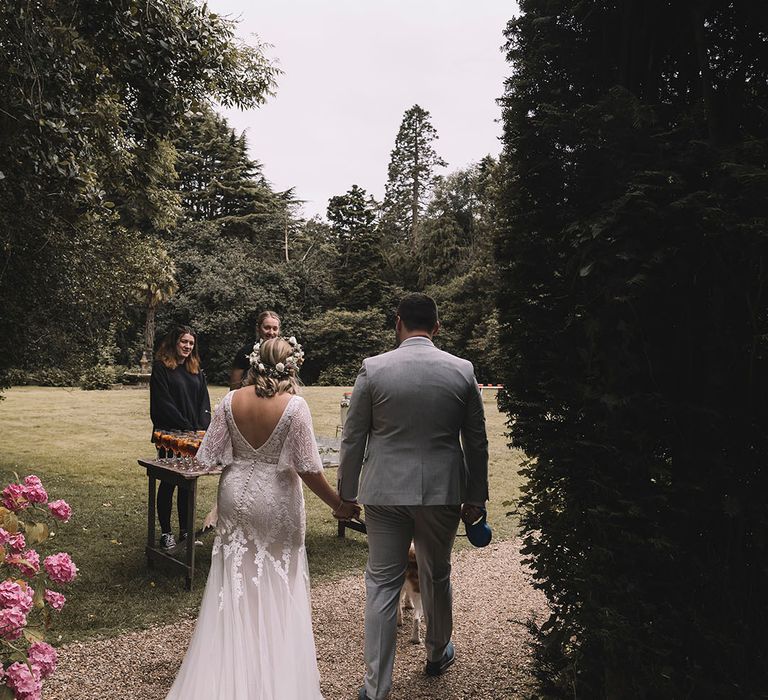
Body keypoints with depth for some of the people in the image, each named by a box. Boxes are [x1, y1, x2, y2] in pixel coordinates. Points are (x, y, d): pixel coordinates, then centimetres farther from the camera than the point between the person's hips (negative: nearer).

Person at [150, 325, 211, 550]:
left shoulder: (196, 370, 13)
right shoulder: (161, 368, -5)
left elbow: (204, 401, 10)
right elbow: (163, 403, -12)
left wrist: (202, 427, -6)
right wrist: (187, 427, -16)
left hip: (194, 435, 5)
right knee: (168, 482, 3)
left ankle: (185, 530, 17)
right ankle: (165, 532, 12)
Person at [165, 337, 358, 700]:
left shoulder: (231, 401, -6)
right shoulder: (294, 405, -16)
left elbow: (212, 454, -2)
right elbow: (307, 466, -16)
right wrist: (338, 503, -4)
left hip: (236, 497, 3)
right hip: (275, 503, -3)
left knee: (234, 583, 18)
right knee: (277, 588, 13)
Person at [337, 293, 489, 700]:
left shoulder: (373, 369, -7)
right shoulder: (462, 370, -2)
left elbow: (353, 439, -3)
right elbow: (476, 442, 3)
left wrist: (347, 491, 8)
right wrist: (476, 496, 13)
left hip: (385, 491, -2)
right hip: (442, 491, 2)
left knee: (382, 583, 7)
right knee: (437, 577, 20)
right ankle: (437, 654, 42)